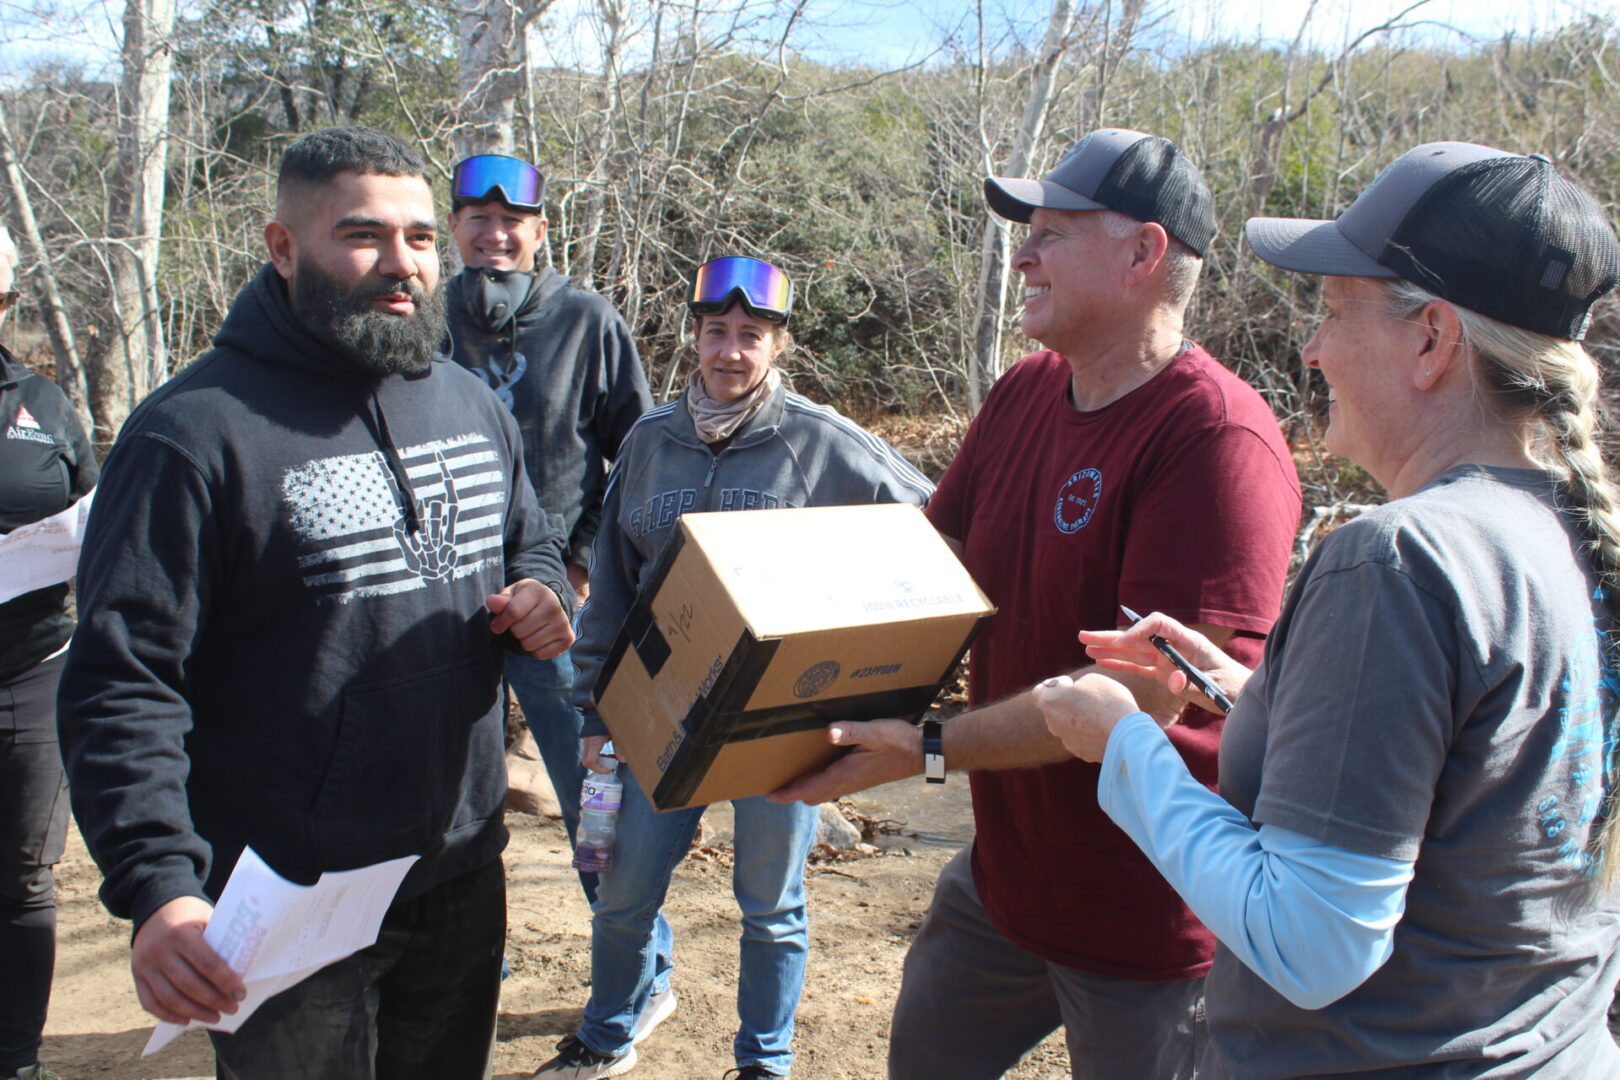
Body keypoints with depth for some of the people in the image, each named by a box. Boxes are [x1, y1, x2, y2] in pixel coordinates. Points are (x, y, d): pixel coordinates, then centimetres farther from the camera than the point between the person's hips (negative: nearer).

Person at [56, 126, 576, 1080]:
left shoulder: (473, 405, 6)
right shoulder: (196, 430, -16)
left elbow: (533, 541, 20)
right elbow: (123, 683, -19)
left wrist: (544, 594, -4)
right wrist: (157, 886, -29)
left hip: (464, 875, 7)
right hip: (288, 912, -6)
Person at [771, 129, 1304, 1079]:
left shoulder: (1218, 438, -25)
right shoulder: (1026, 392, 1)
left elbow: (1145, 691, -28)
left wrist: (929, 749, -25)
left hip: (1150, 925, -8)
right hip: (1003, 879, 8)